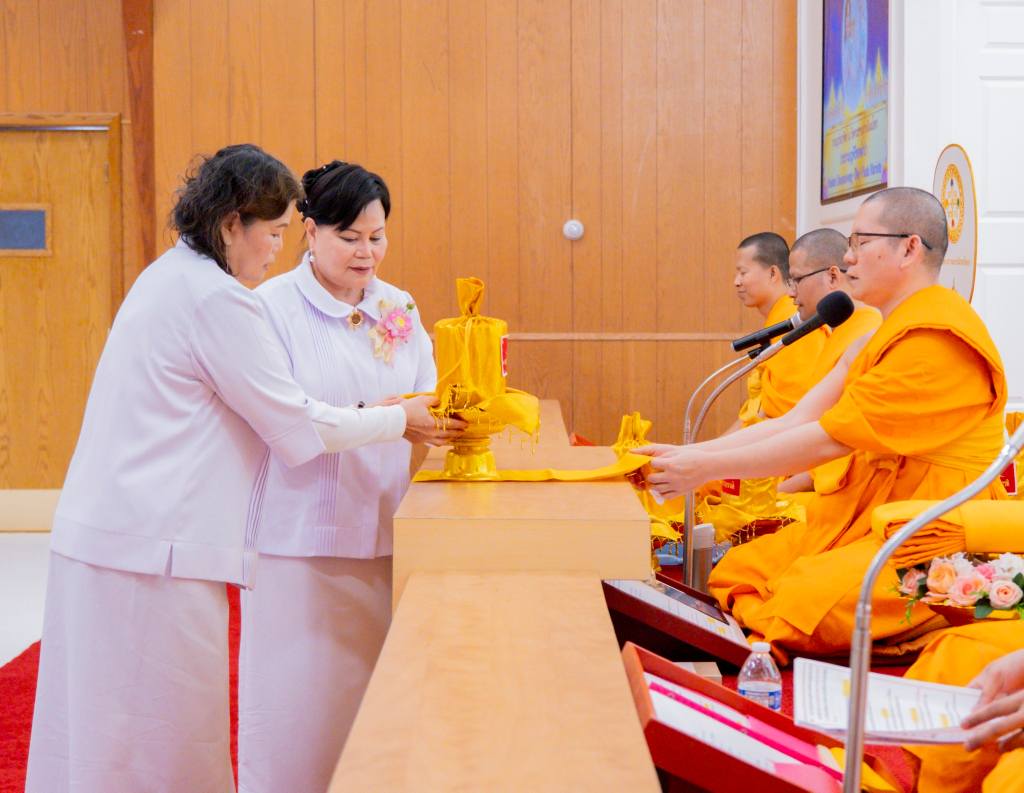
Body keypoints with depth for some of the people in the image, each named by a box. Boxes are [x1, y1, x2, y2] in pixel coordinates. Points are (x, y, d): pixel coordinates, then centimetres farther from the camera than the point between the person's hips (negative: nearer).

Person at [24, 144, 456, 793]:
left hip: (107, 533, 10)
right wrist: (401, 420, 0)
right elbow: (296, 424, -11)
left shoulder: (171, 278, 16)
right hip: (154, 546, -10)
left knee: (106, 729, 14)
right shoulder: (217, 300, -15)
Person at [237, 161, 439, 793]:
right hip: (303, 538, -4)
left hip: (383, 535, 4)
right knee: (299, 699, -1)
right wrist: (379, 415, -23)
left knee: (373, 692, 6)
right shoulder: (275, 307, -3)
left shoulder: (399, 309, 13)